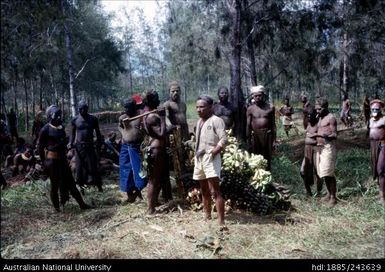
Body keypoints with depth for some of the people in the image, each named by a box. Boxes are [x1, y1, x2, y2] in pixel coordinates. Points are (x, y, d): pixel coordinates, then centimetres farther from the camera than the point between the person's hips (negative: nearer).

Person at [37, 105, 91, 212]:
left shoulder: (61, 128, 11)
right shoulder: (45, 130, -10)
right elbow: (40, 147, -7)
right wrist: (44, 162, -7)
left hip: (62, 159, 7)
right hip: (52, 160, -7)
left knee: (70, 182, 9)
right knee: (55, 184, 3)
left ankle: (81, 204, 12)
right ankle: (57, 207, 16)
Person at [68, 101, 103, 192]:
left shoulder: (93, 119, 0)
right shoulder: (75, 120, 0)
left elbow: (97, 132, 7)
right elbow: (72, 133, 7)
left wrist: (99, 144, 2)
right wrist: (70, 143, -4)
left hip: (90, 146, -1)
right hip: (79, 146, 1)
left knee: (92, 166, -2)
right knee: (80, 167, 4)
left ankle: (99, 186, 7)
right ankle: (81, 186, 14)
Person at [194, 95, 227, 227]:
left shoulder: (216, 120, -10)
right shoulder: (199, 121, 16)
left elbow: (224, 140, -17)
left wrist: (212, 153, -20)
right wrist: (196, 154, 11)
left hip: (210, 158, -9)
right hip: (199, 158, 9)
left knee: (215, 191, -13)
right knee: (204, 191, 17)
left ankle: (221, 222, -13)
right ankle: (207, 217, 29)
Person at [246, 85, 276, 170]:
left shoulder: (270, 107, 2)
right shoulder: (250, 109, 1)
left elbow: (273, 125, 5)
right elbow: (248, 126, 3)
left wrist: (274, 140, 2)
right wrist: (248, 141, 0)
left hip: (267, 135, 0)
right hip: (255, 136, 0)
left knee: (267, 160, 4)